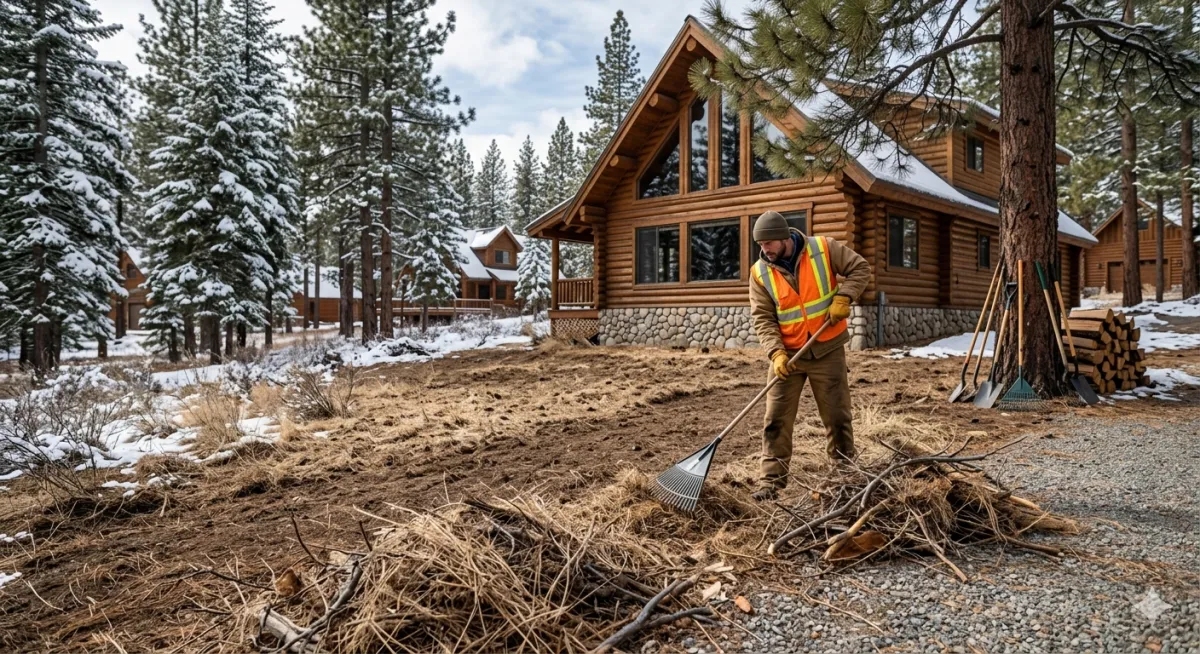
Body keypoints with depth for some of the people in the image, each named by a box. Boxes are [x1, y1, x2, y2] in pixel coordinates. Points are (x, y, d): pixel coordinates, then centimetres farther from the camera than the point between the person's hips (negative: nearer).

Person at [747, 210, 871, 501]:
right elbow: (763, 318, -9)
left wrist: (843, 296, -17)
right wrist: (776, 352, -22)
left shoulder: (824, 248, -10)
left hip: (827, 350, -1)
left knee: (837, 416, 9)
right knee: (776, 420, -2)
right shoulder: (760, 272, -7)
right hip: (788, 354, 1)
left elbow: (860, 268, -1)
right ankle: (771, 482, 5)